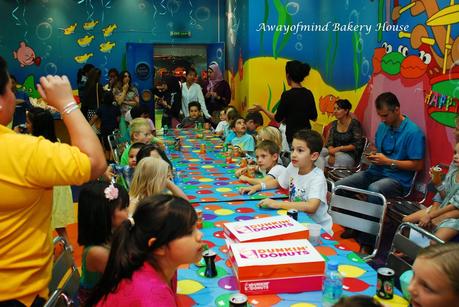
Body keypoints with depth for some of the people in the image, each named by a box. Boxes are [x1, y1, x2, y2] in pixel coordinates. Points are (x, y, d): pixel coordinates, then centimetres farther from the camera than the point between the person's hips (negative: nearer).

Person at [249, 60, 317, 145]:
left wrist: (262, 109, 6)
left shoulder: (287, 95, -13)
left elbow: (278, 118, -5)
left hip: (292, 136, -6)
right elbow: (314, 118, 12)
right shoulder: (308, 94, 4)